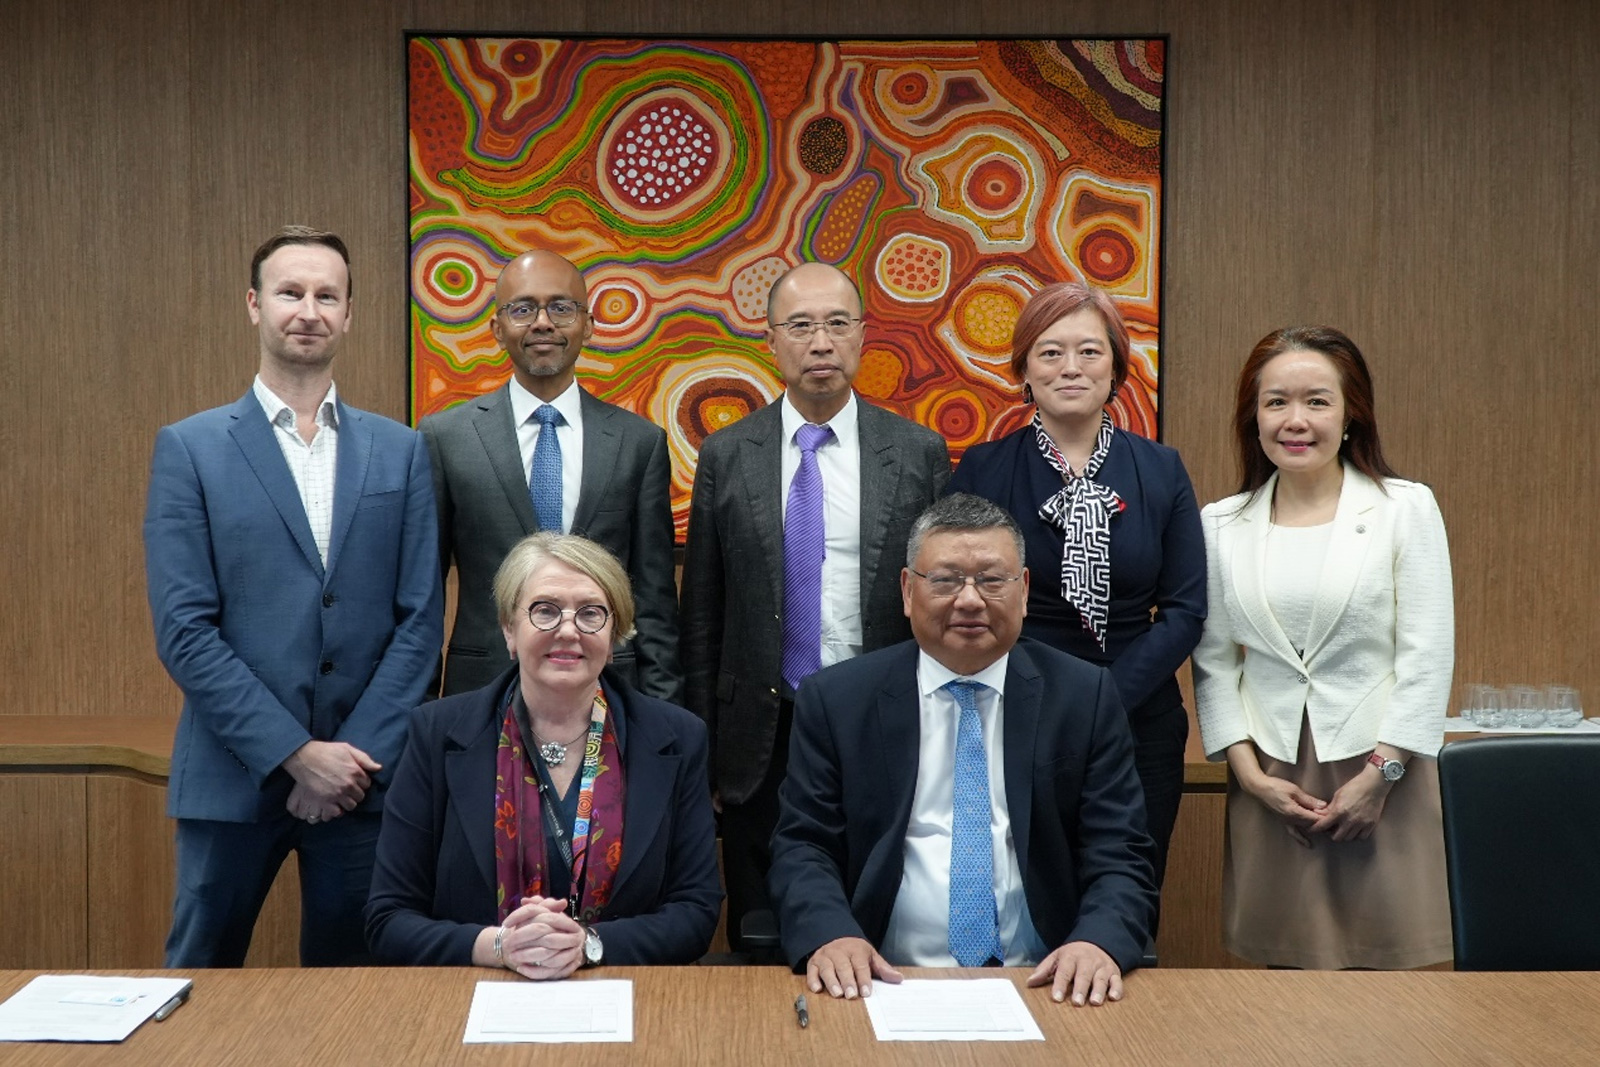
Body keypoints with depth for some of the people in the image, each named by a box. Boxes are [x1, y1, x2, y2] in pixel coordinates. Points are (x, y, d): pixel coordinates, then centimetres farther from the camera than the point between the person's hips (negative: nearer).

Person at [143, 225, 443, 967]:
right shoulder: (189, 448, 0)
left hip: (364, 776, 2)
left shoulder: (400, 451, 6)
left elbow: (420, 619, 2)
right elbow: (184, 630, -7)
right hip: (235, 776, -1)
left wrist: (359, 755, -8)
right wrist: (296, 754, -12)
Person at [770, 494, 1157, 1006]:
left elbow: (1119, 856, 3)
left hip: (1043, 987, 2)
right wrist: (831, 935, -18)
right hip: (885, 982, -2)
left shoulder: (1086, 697, 6)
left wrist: (1099, 943, -19)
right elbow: (802, 847, 3)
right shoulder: (834, 701, 5)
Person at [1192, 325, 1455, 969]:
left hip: (1382, 771, -2)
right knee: (1286, 969, 4)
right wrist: (1251, 775, -3)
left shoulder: (1407, 508, -1)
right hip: (1271, 780, 2)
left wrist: (1381, 775, -8)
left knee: (1384, 968, 0)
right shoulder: (1220, 525, 5)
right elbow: (1213, 663, 6)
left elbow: (1428, 656, -3)